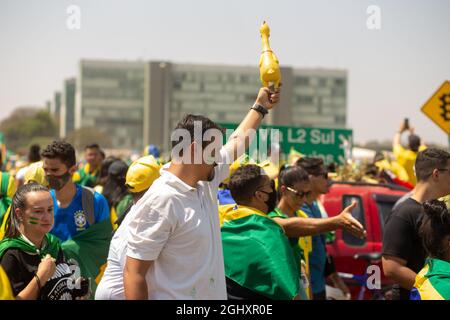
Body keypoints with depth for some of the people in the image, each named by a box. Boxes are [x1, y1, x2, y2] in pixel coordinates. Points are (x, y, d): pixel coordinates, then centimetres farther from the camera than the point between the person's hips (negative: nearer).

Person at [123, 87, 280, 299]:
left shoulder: (206, 182, 6)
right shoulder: (161, 200, -19)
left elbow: (237, 142, 25)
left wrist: (261, 106, 34)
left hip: (214, 293, 9)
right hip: (175, 294, -9)